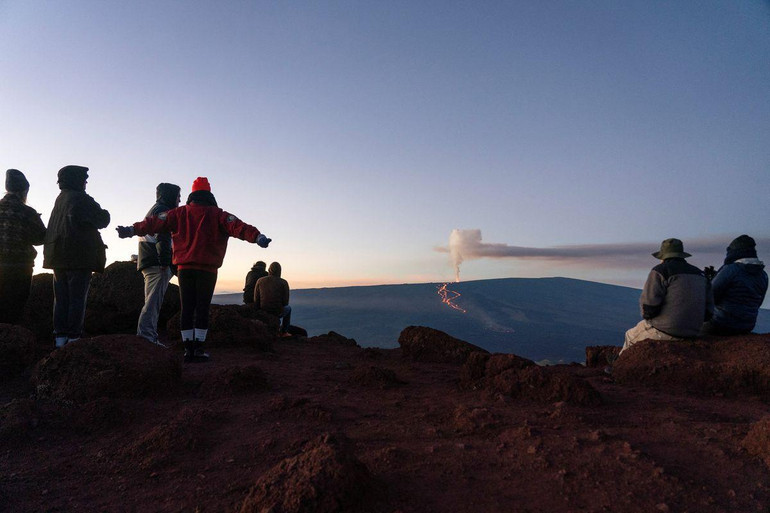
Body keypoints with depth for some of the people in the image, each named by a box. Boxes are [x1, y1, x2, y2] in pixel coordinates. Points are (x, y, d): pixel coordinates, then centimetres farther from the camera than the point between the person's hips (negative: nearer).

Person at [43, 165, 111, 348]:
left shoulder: (60, 199, 17)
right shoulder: (80, 199, -9)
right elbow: (101, 220, -7)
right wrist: (105, 213, 12)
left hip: (58, 256, 8)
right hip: (79, 256, -8)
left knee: (61, 297, 9)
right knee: (77, 298, -4)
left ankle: (60, 337, 10)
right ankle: (74, 337, -4)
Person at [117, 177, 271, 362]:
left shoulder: (180, 212, 10)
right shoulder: (217, 214, 1)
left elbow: (155, 222, 6)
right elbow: (237, 226, -15)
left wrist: (132, 230, 9)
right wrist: (257, 236, -28)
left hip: (185, 268, 3)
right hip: (207, 269, -3)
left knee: (186, 308, 7)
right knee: (202, 308, 1)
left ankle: (188, 349, 7)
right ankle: (198, 349, -1)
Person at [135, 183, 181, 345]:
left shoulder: (154, 210, 27)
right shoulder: (162, 210, -6)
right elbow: (162, 238, -19)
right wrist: (164, 262, -24)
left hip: (149, 263, 11)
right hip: (157, 264, -11)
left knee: (153, 301, 12)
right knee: (154, 301, -13)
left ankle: (149, 338, 15)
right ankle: (146, 335, -16)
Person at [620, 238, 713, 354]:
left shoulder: (660, 271, -11)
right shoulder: (700, 275, 11)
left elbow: (649, 304, -20)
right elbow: (708, 310, 11)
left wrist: (646, 316, 1)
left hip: (665, 330, -7)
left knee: (631, 336, 22)